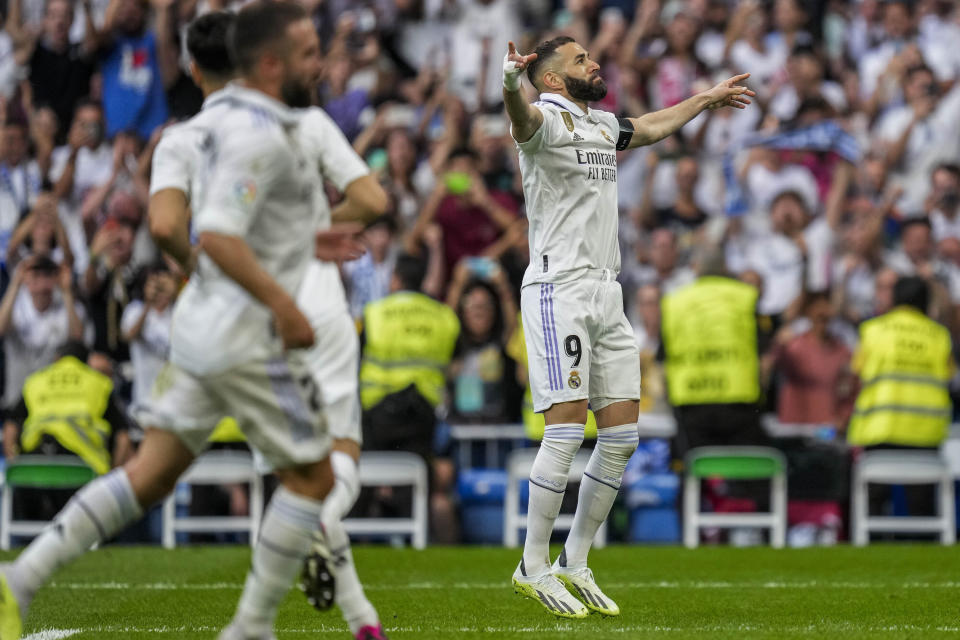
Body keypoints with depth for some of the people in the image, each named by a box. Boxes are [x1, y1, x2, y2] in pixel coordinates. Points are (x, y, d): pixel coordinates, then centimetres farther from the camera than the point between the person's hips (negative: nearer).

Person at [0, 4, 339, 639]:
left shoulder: (228, 114, 12)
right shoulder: (260, 136, -18)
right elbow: (218, 235, -28)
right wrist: (284, 306, -24)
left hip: (202, 324, 9)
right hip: (248, 340, -9)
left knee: (151, 473, 8)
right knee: (312, 477, 5)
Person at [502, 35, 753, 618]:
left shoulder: (603, 125, 19)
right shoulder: (549, 116, -8)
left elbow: (653, 127, 41)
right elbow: (524, 119, -33)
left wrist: (707, 99, 53)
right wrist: (511, 88, -56)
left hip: (606, 293, 9)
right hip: (558, 290, -9)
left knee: (622, 435, 5)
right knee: (566, 430, -13)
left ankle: (575, 562, 14)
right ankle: (533, 567, -5)